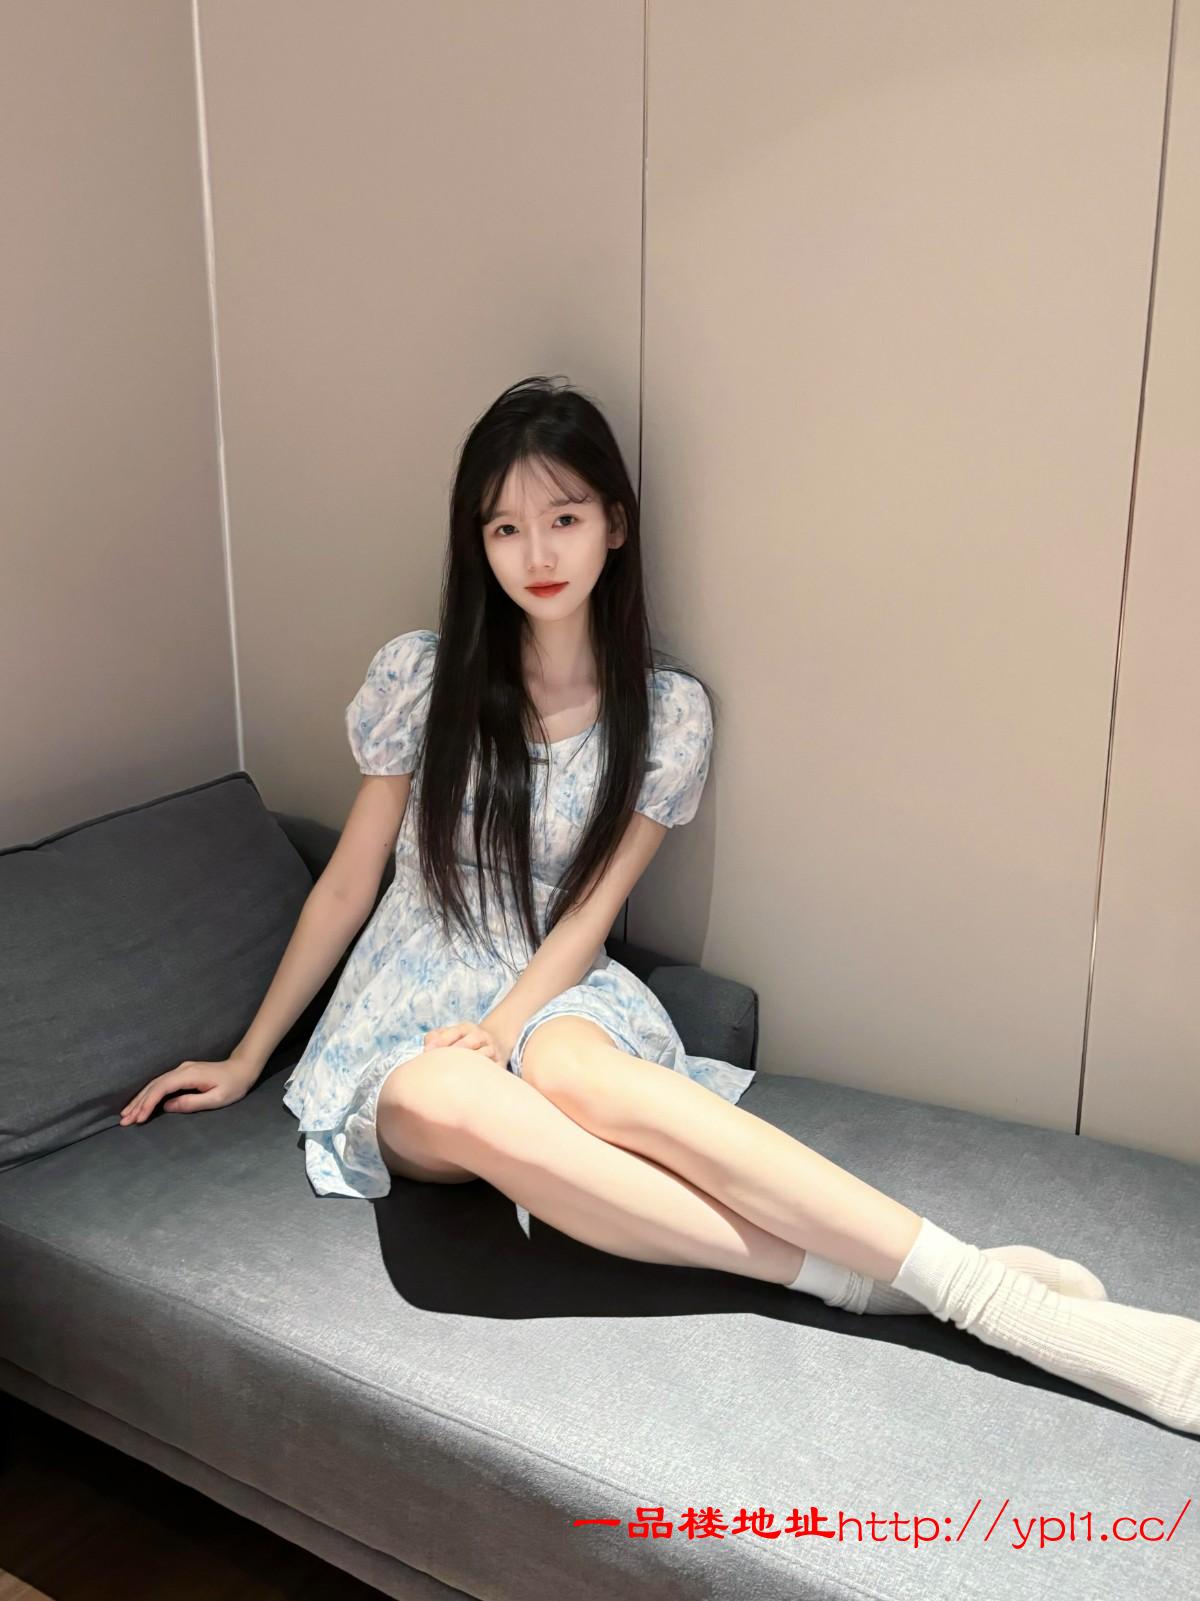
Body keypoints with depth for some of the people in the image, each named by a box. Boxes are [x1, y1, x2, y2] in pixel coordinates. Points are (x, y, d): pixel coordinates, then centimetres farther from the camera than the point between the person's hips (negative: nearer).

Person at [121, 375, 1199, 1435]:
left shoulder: (668, 713, -1)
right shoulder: (418, 677, -1)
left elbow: (588, 913, -3)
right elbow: (348, 885, 6)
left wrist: (501, 1030, -22)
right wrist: (245, 1062, 9)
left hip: (554, 999, 0)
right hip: (408, 1006, 1)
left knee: (570, 1072, -40)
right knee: (447, 1102, -39)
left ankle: (976, 1285, -43)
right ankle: (848, 1273, -41)